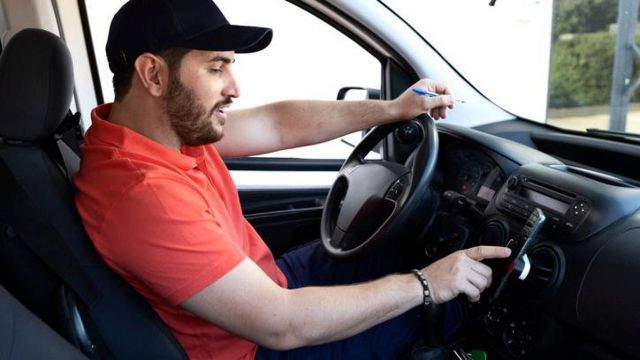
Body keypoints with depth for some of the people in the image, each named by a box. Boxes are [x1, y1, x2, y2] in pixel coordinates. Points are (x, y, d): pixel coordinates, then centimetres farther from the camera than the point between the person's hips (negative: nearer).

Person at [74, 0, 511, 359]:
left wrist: (392, 109, 1)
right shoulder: (143, 195, -36)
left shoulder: (170, 124, -9)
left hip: (265, 283, 8)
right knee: (447, 302, 4)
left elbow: (278, 125, 0)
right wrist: (425, 284, -25)